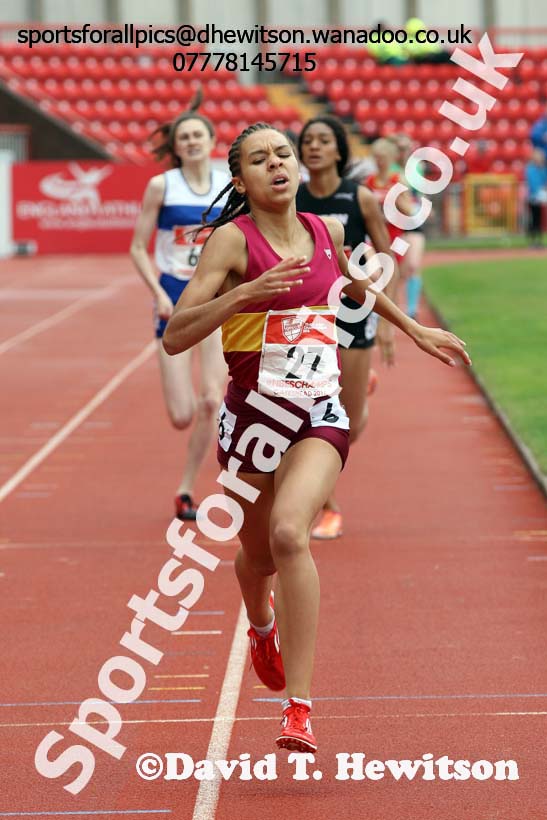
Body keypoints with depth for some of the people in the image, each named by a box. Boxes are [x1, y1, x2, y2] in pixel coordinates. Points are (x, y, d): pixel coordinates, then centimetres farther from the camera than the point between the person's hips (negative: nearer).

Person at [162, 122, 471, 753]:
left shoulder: (326, 231, 5)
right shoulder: (233, 240, -10)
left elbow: (354, 284, 30)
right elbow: (175, 337, -17)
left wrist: (414, 330, 35)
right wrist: (245, 293, -29)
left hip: (319, 415, 1)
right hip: (252, 412, -1)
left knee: (289, 532, -25)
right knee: (259, 555, 16)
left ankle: (299, 708, -26)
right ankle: (262, 626, 56)